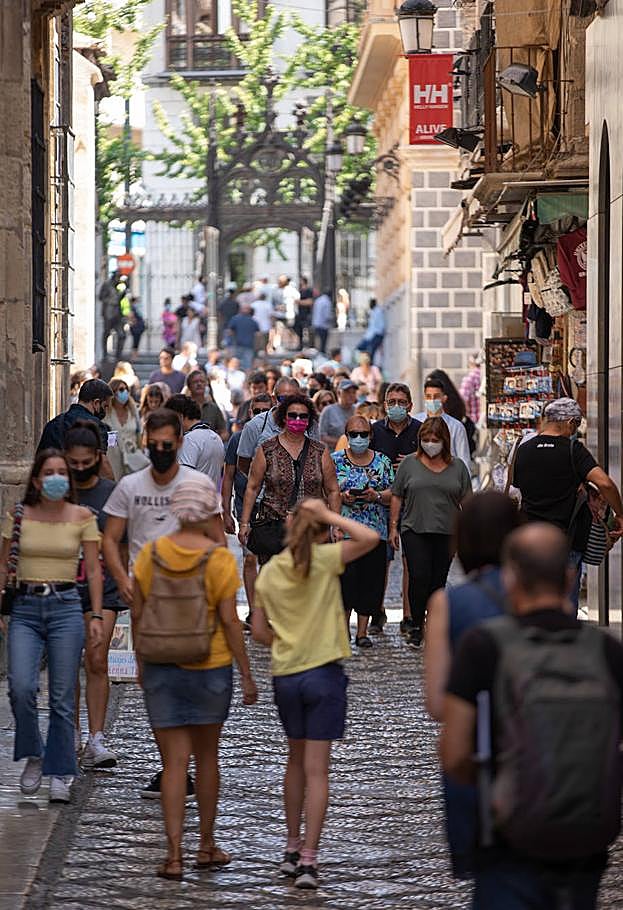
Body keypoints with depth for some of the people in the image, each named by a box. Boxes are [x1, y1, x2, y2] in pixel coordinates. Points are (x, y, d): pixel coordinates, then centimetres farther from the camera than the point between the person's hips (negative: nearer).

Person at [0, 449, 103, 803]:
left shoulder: (82, 517, 3)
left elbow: (94, 570, 5)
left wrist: (97, 616, -2)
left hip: (66, 607, -1)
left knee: (63, 697, -1)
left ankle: (60, 774, 9)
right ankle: (33, 756, 6)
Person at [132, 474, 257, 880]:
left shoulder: (151, 554, -2)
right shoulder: (219, 558, -11)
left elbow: (138, 615, 2)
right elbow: (229, 621, -12)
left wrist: (142, 663, 16)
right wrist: (247, 675, -4)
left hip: (160, 667, 1)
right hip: (210, 667, -1)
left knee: (175, 762, 3)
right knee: (207, 756, 16)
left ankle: (174, 853, -5)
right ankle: (207, 844, 26)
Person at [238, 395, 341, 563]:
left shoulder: (320, 452, 9)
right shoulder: (267, 450, 4)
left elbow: (332, 491, 11)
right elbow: (252, 488, 6)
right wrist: (245, 523, 1)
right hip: (273, 527, -1)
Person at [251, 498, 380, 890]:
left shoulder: (270, 571, 2)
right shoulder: (324, 559, -10)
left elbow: (259, 631, 6)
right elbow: (370, 538, -15)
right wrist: (329, 515, -9)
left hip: (285, 676, 4)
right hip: (324, 673, -4)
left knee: (296, 761, 21)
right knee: (317, 768, -1)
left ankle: (292, 848, 27)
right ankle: (308, 859, -5)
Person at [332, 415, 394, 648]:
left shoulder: (382, 462, 10)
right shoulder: (335, 460, 6)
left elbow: (393, 494, 7)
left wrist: (377, 496, -12)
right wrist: (341, 497, -15)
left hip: (375, 531, 2)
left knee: (369, 581, 2)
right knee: (345, 579, -8)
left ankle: (362, 631, 9)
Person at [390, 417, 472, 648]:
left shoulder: (457, 467, 7)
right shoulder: (409, 463, 5)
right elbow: (397, 497, 8)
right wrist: (393, 527, 4)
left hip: (446, 533, 1)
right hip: (415, 531, -1)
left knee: (438, 582, 5)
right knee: (419, 578, -12)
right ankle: (416, 627, -4)